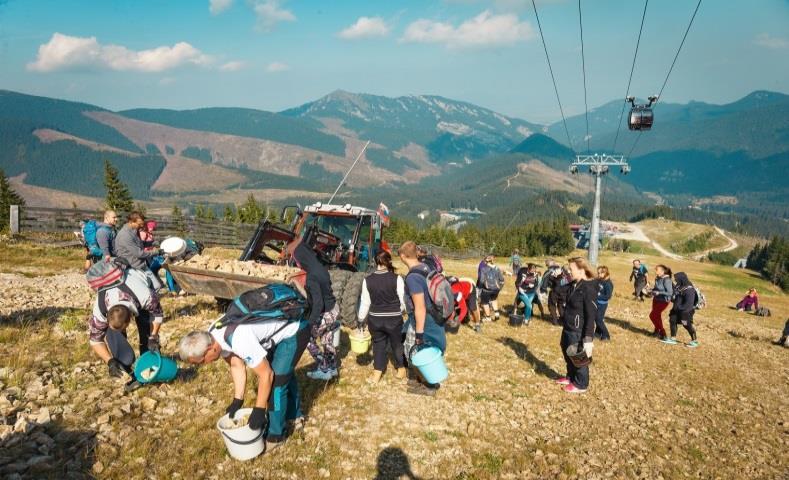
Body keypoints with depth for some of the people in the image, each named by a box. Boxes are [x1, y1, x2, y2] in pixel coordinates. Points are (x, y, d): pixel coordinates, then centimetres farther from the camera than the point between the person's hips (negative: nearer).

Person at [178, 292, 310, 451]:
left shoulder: (239, 341, -36)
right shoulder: (213, 336, -9)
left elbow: (266, 375, -27)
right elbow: (237, 366, 3)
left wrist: (258, 411, -19)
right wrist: (237, 401, 0)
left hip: (296, 329, -9)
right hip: (281, 322, 9)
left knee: (276, 380, -8)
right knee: (284, 373, 23)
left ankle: (275, 435, 9)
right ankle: (295, 416, 43)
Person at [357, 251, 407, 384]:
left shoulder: (368, 280, -7)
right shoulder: (396, 278, -14)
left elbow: (365, 302, -2)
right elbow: (403, 300, -8)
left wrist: (361, 319, 10)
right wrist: (400, 312, 12)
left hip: (375, 319, 1)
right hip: (394, 319, -1)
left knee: (378, 344, 17)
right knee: (397, 343, 19)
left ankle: (377, 373, 16)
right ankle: (401, 369, 36)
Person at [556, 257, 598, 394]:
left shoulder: (588, 289, -23)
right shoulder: (574, 285, 4)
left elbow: (591, 316, -24)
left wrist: (588, 338, -25)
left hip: (578, 331, -9)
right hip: (568, 328, 9)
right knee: (568, 354, 23)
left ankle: (580, 385, 27)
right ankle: (571, 377, 43)